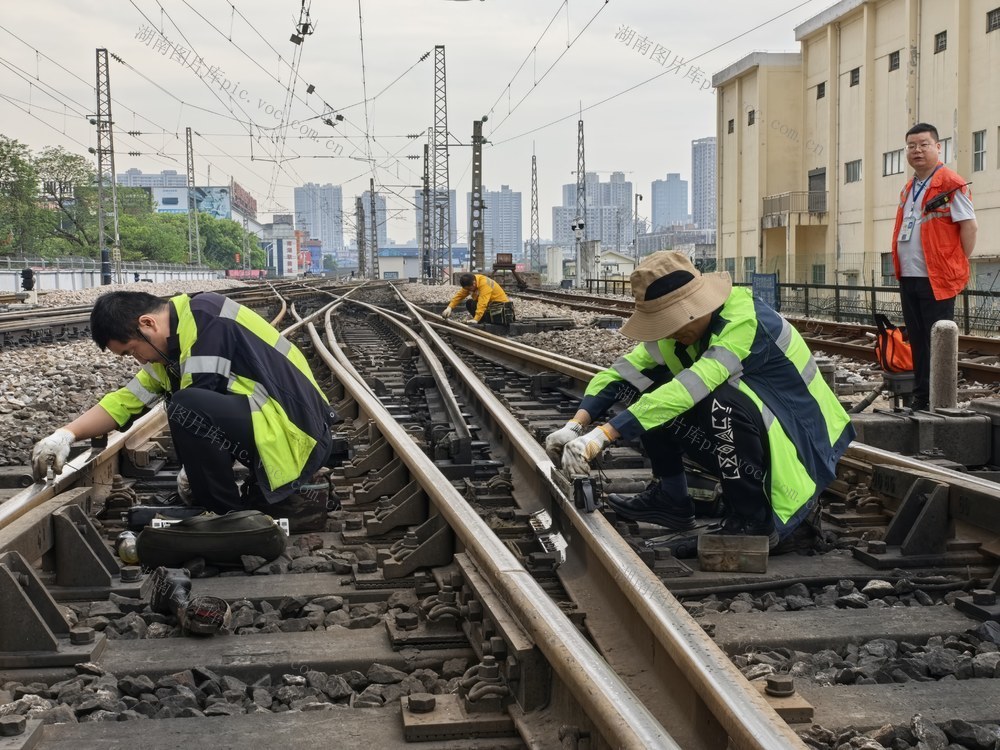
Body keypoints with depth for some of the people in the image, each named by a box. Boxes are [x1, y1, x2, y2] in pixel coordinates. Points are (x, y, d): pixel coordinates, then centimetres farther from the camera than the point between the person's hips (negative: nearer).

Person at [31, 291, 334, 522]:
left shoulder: (205, 317, -14)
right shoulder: (174, 342, 14)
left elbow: (194, 408, -16)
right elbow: (128, 399, 17)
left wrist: (195, 464, -4)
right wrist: (66, 434, 4)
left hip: (296, 438, -10)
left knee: (187, 408, -26)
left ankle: (228, 516, -5)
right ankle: (273, 495, 16)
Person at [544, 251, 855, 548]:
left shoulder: (746, 322, -30)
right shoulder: (681, 327, -6)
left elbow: (688, 390, -40)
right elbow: (620, 373, -8)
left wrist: (602, 436, -44)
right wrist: (575, 426, -26)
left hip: (795, 441, -7)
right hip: (738, 438, 7)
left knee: (722, 400, -36)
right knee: (647, 389, -5)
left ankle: (753, 521, -18)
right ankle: (670, 497, 6)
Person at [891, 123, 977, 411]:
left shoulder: (951, 184, -9)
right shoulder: (909, 188, 16)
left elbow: (969, 225, -12)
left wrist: (959, 266, -8)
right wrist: (901, 267, 16)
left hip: (937, 279, -8)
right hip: (908, 277, 8)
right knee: (917, 341, 12)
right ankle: (920, 398, 19)